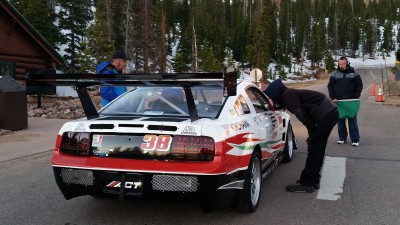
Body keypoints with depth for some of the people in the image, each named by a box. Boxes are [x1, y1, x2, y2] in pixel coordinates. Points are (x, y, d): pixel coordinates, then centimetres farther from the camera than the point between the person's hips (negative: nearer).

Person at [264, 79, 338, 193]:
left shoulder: (287, 95, -10)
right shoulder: (291, 93, 20)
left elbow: (302, 115, -18)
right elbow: (304, 114, 20)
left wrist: (313, 132, -8)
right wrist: (313, 133, 15)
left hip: (326, 114, -10)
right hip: (331, 112, 10)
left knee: (314, 149, -7)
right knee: (317, 149, 15)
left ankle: (306, 183, -4)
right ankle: (313, 180, 22)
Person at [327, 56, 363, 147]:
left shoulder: (354, 74, 3)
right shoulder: (335, 74, 6)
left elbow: (359, 86, 4)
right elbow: (330, 87, 8)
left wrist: (355, 98, -7)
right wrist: (333, 98, -5)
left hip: (351, 101, -2)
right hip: (338, 101, 2)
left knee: (352, 120, -1)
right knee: (340, 120, 5)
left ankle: (355, 140, 2)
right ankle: (342, 138, 14)